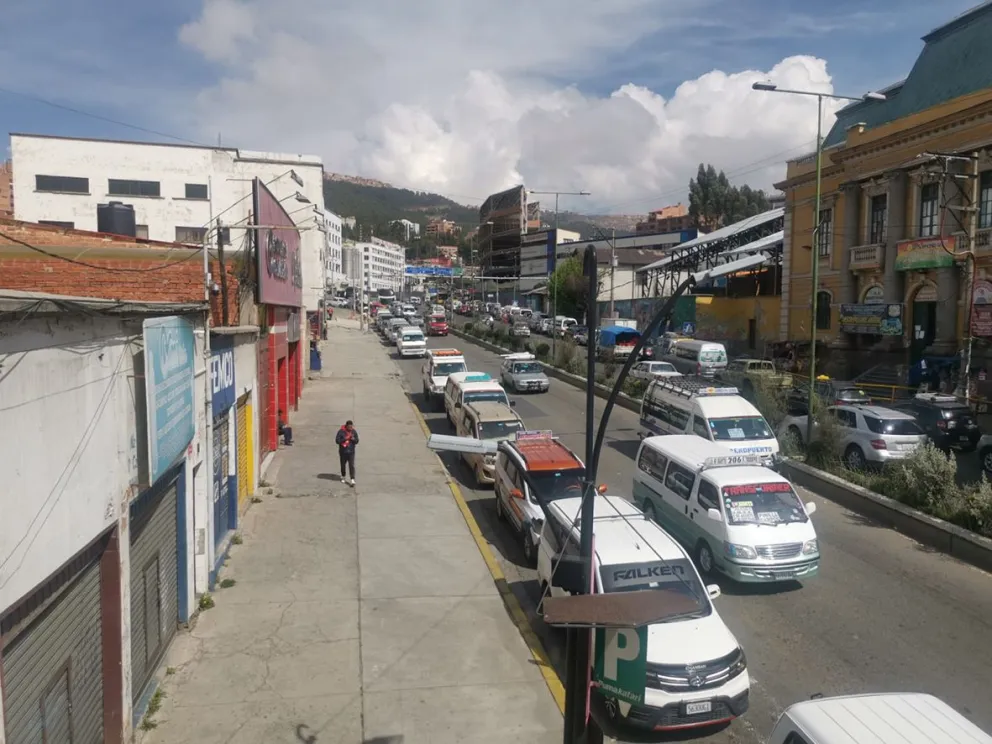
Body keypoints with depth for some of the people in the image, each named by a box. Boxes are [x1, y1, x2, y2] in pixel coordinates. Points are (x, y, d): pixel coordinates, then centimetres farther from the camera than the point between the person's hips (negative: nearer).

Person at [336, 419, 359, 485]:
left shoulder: (354, 431, -2)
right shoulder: (341, 431, -11)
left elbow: (357, 441, 4)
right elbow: (337, 440, -13)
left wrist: (353, 439, -18)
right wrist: (345, 439, -24)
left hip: (351, 452, 1)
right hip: (343, 452, -1)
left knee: (352, 466, -8)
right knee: (343, 465, 15)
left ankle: (352, 480, -12)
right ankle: (343, 477, 36)